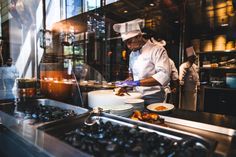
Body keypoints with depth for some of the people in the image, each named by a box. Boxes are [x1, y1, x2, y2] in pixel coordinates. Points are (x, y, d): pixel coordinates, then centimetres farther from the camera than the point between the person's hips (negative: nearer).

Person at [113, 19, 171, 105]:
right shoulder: (132, 54, 9)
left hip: (153, 99, -5)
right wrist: (126, 83, 0)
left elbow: (164, 75, -25)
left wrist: (137, 82, -30)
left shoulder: (157, 50, -13)